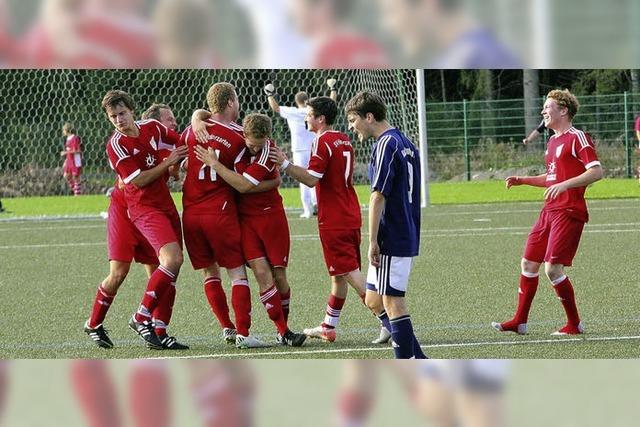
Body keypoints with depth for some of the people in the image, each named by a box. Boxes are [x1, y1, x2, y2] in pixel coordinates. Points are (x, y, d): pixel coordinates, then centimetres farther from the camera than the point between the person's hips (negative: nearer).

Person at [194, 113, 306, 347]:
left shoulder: (267, 150, -17)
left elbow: (244, 185, -24)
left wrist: (214, 164, -23)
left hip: (271, 215, -2)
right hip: (244, 218, 2)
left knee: (279, 275, 2)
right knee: (262, 273, -11)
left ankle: (284, 328, 20)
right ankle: (283, 331, -10)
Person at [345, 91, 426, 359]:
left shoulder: (385, 146, -14)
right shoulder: (406, 143, 16)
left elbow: (378, 196, -19)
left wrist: (373, 241, -18)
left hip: (391, 241, -9)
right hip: (408, 238, 9)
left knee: (392, 302, -5)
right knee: (374, 300, 14)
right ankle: (417, 359, 14)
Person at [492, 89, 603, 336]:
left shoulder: (577, 138, -10)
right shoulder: (552, 141, 18)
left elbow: (596, 172, -19)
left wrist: (564, 185, -26)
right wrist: (522, 181, 18)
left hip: (568, 211, -9)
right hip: (550, 211, 9)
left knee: (552, 268, -14)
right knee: (529, 263, 9)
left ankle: (574, 325, -2)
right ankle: (519, 322, 17)